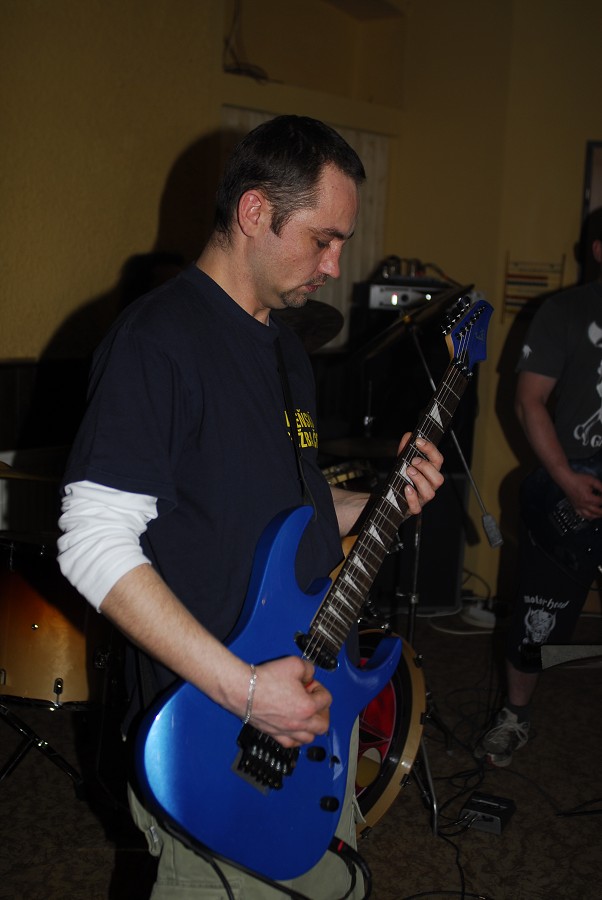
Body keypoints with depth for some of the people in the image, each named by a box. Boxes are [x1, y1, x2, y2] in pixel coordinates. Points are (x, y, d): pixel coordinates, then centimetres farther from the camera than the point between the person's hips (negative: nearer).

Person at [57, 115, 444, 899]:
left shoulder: (285, 343, 11)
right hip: (210, 743, -9)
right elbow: (94, 545, -25)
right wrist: (244, 689, -26)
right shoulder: (159, 338, -19)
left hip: (315, 704, 9)